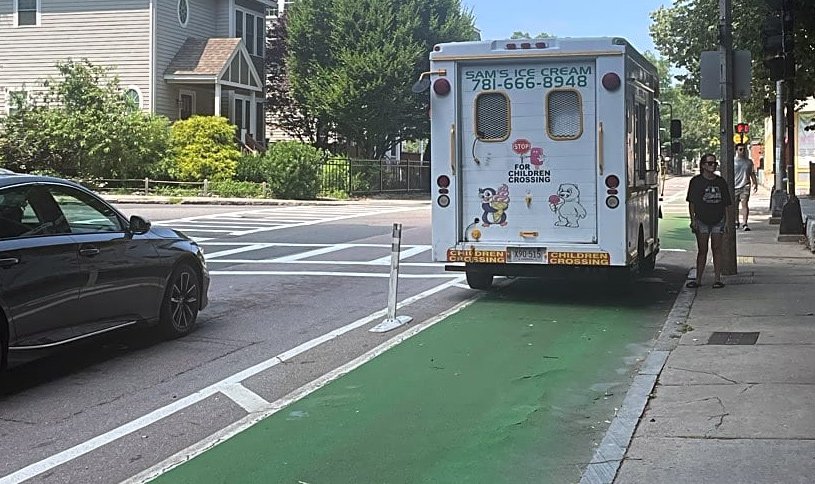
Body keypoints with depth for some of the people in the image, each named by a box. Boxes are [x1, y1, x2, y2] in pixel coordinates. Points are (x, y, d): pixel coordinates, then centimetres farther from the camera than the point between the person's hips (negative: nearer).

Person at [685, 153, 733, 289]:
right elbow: (691, 202, -1)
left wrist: (727, 219, 5)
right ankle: (698, 279, 7)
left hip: (718, 220, 2)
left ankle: (717, 278, 3)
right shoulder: (696, 181, 0)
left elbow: (726, 203, 12)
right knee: (702, 250, 1)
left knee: (717, 249, 0)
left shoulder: (720, 181, 9)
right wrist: (693, 220, -8)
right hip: (702, 220, -2)